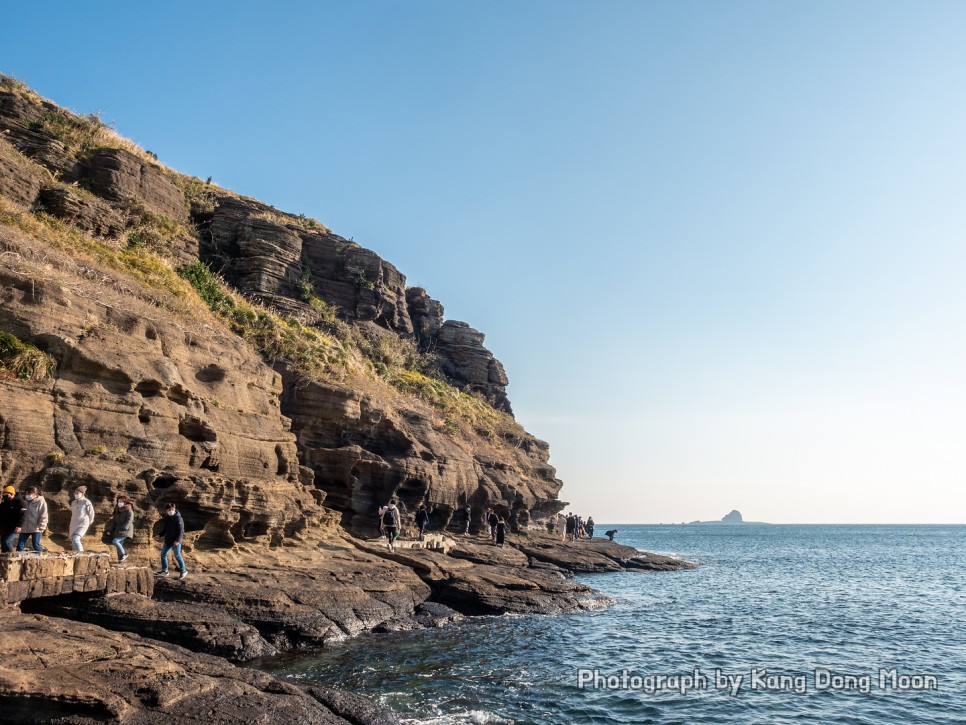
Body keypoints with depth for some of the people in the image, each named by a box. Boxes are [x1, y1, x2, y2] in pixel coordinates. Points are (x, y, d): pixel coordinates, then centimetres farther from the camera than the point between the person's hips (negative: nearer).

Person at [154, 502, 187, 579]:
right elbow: (165, 530, 19)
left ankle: (183, 571, 8)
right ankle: (164, 571, 21)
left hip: (176, 541, -8)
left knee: (177, 556, -4)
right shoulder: (167, 518, 9)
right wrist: (160, 536, 6)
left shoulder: (178, 519, -15)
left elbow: (181, 530, -18)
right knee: (163, 554, 10)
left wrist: (177, 540, -25)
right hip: (168, 540, 8)